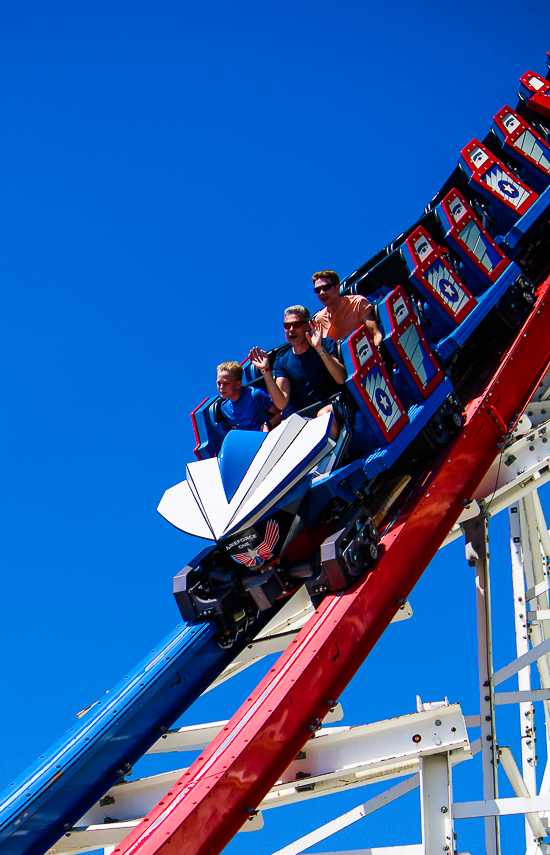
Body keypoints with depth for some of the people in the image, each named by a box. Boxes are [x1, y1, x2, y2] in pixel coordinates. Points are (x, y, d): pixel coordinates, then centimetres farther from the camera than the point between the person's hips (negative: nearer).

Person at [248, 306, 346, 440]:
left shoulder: (327, 344, 1)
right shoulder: (282, 360, 8)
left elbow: (341, 379, -18)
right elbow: (282, 403, -3)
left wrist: (320, 349, -26)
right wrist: (266, 371, -11)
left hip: (333, 405, -3)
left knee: (324, 414, -36)